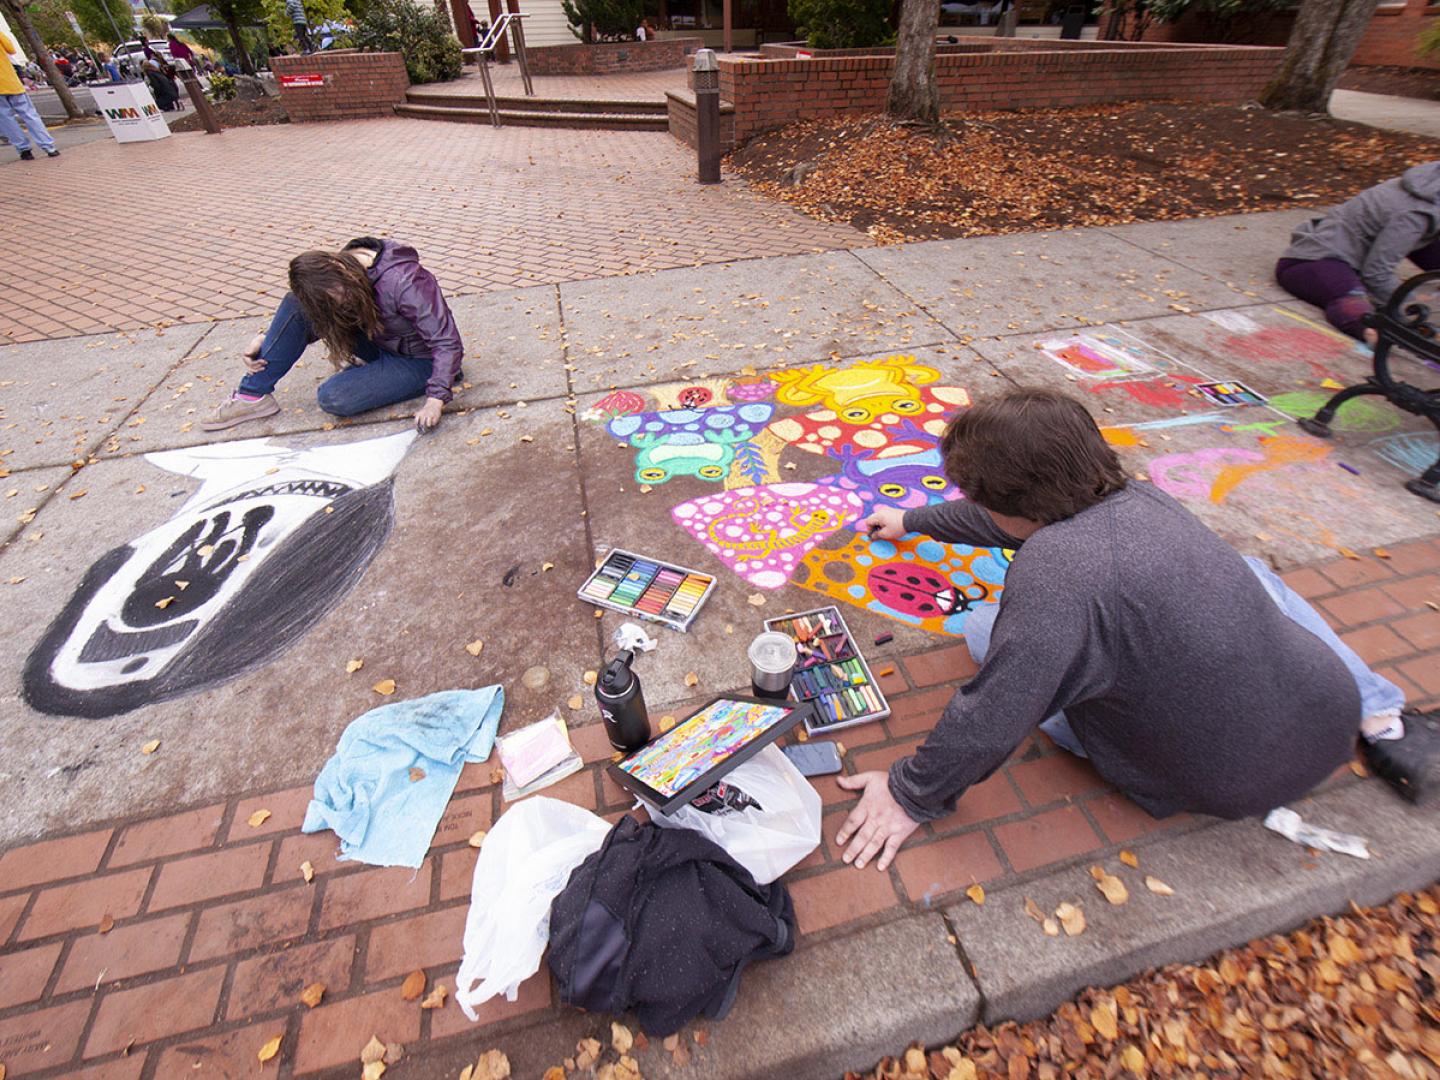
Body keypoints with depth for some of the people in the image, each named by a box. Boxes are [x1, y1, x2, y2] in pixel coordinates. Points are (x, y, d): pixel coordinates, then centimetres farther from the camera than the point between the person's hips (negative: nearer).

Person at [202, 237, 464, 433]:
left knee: (333, 397, -25)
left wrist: (435, 399, -38)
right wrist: (267, 341, -3)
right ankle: (253, 394, 0)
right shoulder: (337, 277, -6)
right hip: (381, 344, 7)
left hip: (419, 361, -7)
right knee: (297, 304, -7)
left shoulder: (405, 282, -29)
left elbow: (447, 341, -29)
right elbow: (323, 322, 9)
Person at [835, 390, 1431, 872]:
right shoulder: (1140, 497, -5)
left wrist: (912, 796, -15)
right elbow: (1022, 514, 10)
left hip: (1217, 786, -6)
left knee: (983, 626, -3)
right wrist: (914, 519, 24)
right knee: (1249, 572, 34)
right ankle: (1384, 720, 20)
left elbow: (989, 720, -31)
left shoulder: (1054, 567, -32)